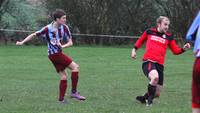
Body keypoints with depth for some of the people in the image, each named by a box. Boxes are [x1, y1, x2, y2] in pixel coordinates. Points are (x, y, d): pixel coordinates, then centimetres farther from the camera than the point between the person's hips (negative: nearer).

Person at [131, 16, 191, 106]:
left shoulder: (169, 37, 11)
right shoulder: (149, 32, 8)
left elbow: (176, 51, 8)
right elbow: (140, 40, 25)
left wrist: (183, 49, -9)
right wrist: (134, 49, 15)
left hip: (160, 65, 4)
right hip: (148, 61, -4)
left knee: (157, 93, 3)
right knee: (155, 77, -36)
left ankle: (143, 98, 35)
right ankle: (149, 100, -17)